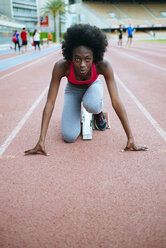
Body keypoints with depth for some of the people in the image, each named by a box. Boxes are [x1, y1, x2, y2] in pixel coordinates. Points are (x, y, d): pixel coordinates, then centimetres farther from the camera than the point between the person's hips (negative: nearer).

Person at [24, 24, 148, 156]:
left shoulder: (103, 66, -35)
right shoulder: (61, 66, -36)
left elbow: (116, 101, -34)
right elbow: (50, 103, -33)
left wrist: (131, 139, -34)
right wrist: (41, 141, -35)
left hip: (93, 86, 0)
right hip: (73, 90, 1)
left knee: (91, 105, -39)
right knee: (69, 137, -17)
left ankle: (99, 112, 0)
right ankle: (76, 113, 17)